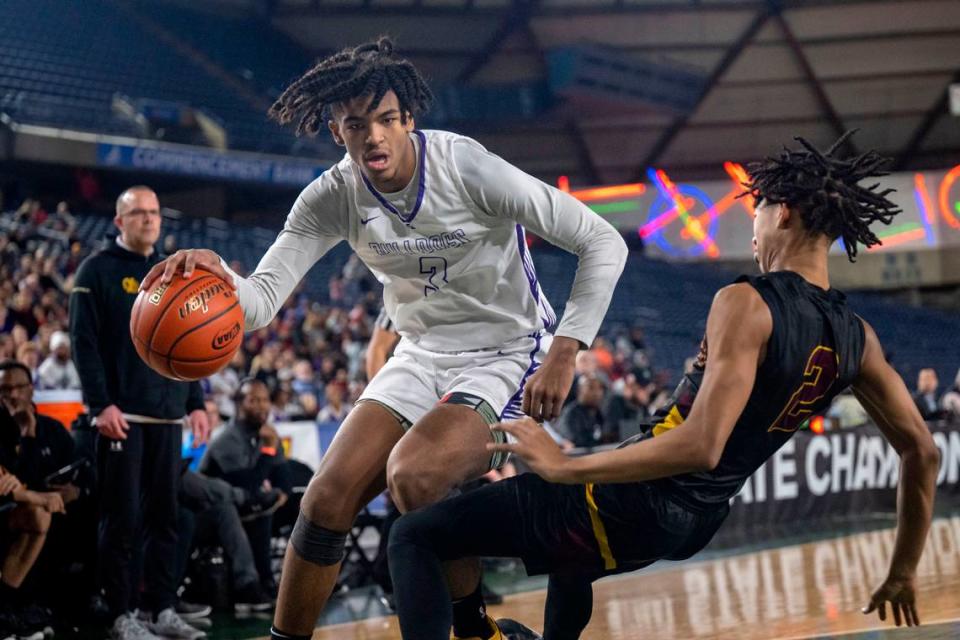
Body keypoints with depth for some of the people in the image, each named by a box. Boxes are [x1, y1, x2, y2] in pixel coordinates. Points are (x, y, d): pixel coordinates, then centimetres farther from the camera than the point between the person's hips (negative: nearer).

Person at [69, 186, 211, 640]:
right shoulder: (98, 270, -1)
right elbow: (84, 341, -7)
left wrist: (195, 403, 12)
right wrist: (101, 403, -16)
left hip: (168, 415, 6)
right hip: (122, 415, -5)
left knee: (165, 515, 6)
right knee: (122, 517, -4)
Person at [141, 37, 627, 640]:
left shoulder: (467, 167, -23)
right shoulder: (332, 198, -10)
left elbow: (603, 242, -19)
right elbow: (262, 299, -15)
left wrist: (564, 353, -25)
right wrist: (219, 277, -39)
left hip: (507, 353, -5)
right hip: (422, 354, 5)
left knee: (414, 475, -29)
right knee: (329, 496, -7)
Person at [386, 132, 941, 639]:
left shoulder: (747, 304, -20)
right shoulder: (856, 338, 1)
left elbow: (700, 445, -30)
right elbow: (923, 451, 8)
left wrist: (566, 468, -24)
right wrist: (903, 572, 21)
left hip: (634, 510, -8)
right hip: (697, 524, 8)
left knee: (414, 537, -6)